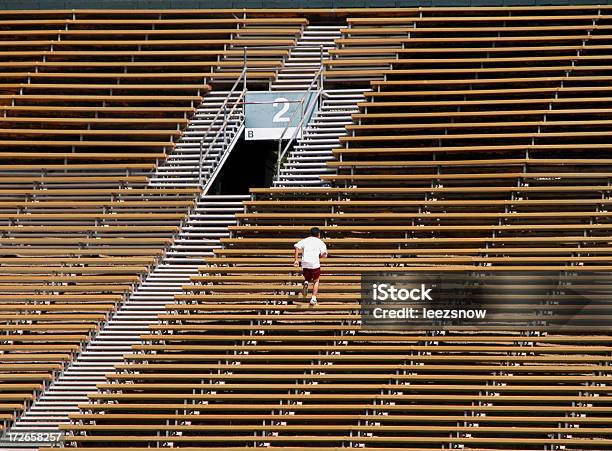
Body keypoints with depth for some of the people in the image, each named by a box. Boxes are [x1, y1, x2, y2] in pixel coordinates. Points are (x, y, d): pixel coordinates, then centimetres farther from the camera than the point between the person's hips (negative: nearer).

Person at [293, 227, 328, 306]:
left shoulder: (304, 241, 15)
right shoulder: (320, 242, 10)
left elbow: (296, 247, -2)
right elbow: (324, 254, -3)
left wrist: (296, 260, -3)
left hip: (305, 264, 2)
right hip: (315, 264, -2)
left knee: (307, 278, 25)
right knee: (316, 281, 19)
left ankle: (306, 283, -11)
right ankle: (313, 298, 6)